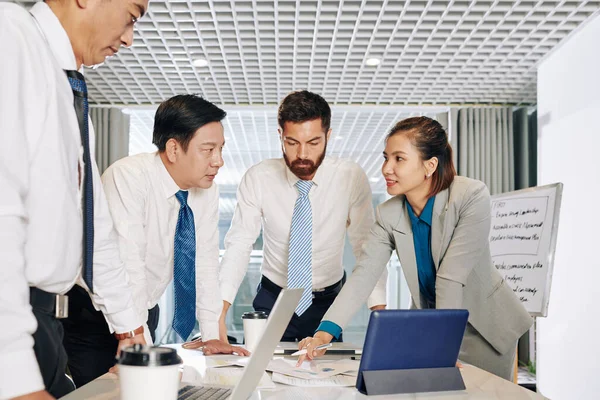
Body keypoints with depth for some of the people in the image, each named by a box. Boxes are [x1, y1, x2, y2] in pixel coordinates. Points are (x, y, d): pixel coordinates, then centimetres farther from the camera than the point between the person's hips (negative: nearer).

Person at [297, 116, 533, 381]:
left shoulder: (471, 197, -24)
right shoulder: (388, 215, -11)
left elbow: (452, 276, -27)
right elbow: (364, 274, -17)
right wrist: (326, 330, -29)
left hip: (483, 327, -3)